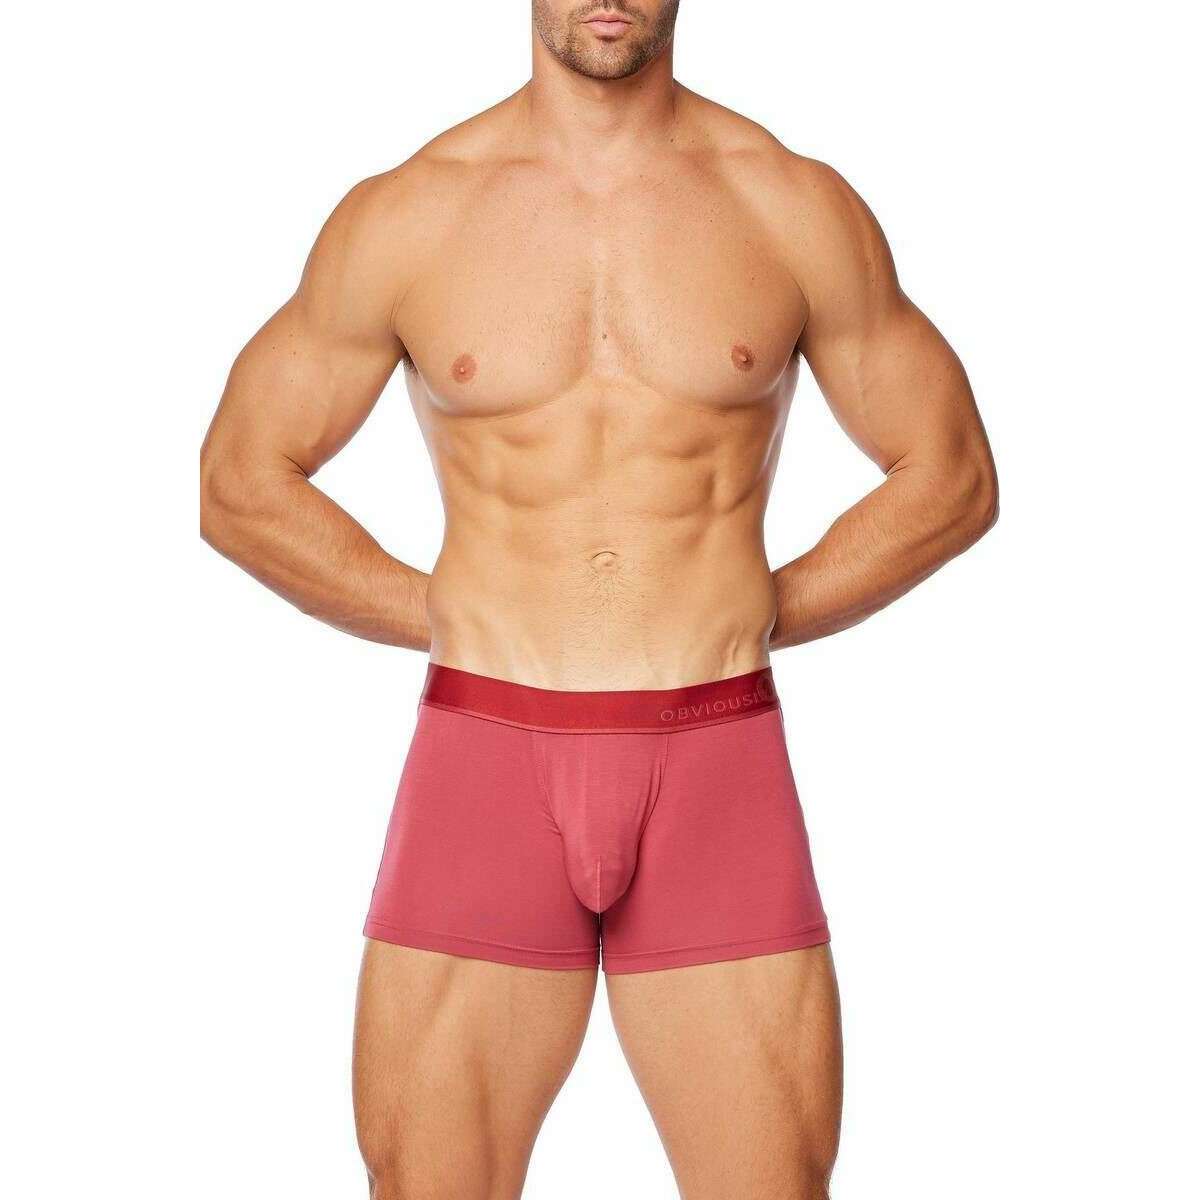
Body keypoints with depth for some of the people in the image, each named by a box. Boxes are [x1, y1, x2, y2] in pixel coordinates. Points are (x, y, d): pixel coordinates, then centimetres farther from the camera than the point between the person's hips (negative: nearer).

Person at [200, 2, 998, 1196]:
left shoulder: (801, 208, 3)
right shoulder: (401, 215, 3)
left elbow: (950, 477, 10)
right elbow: (239, 481, 9)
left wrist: (753, 616, 3)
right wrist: (442, 620, 3)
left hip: (718, 762, 0)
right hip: (485, 757, 0)